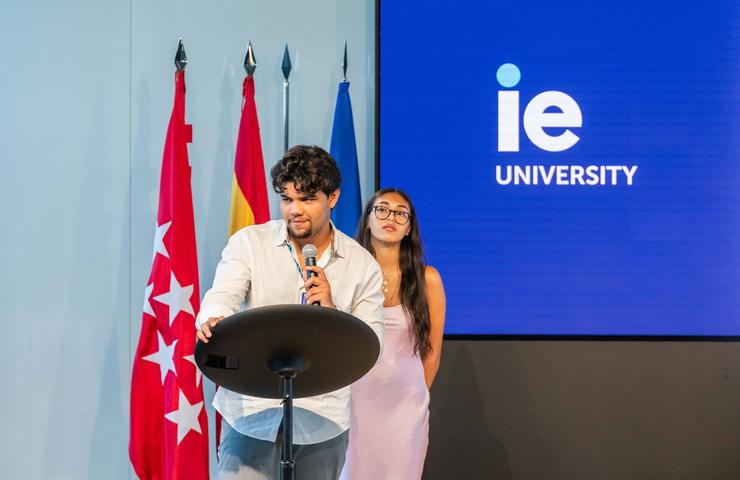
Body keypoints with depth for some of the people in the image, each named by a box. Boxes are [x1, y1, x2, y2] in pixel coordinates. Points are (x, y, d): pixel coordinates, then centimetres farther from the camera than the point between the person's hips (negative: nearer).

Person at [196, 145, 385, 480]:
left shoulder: (362, 265, 5)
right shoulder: (248, 243, 3)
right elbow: (220, 299, -13)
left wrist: (332, 311, -17)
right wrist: (213, 322, -36)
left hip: (324, 420, 2)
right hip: (253, 411, -1)